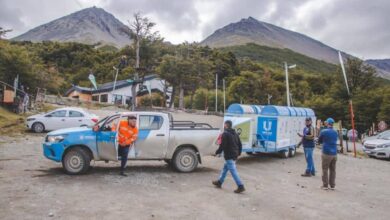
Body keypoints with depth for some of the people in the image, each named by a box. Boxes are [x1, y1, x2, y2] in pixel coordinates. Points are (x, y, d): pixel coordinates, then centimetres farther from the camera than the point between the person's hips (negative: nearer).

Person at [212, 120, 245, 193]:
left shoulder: (225, 134, -14)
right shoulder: (235, 133, 12)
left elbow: (222, 146, -18)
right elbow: (240, 144, 15)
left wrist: (217, 152, -4)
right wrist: (238, 153, 25)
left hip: (229, 156, -9)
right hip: (234, 155, 9)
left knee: (233, 171, -5)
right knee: (225, 169, 21)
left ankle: (241, 186, -5)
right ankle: (219, 182, 32)